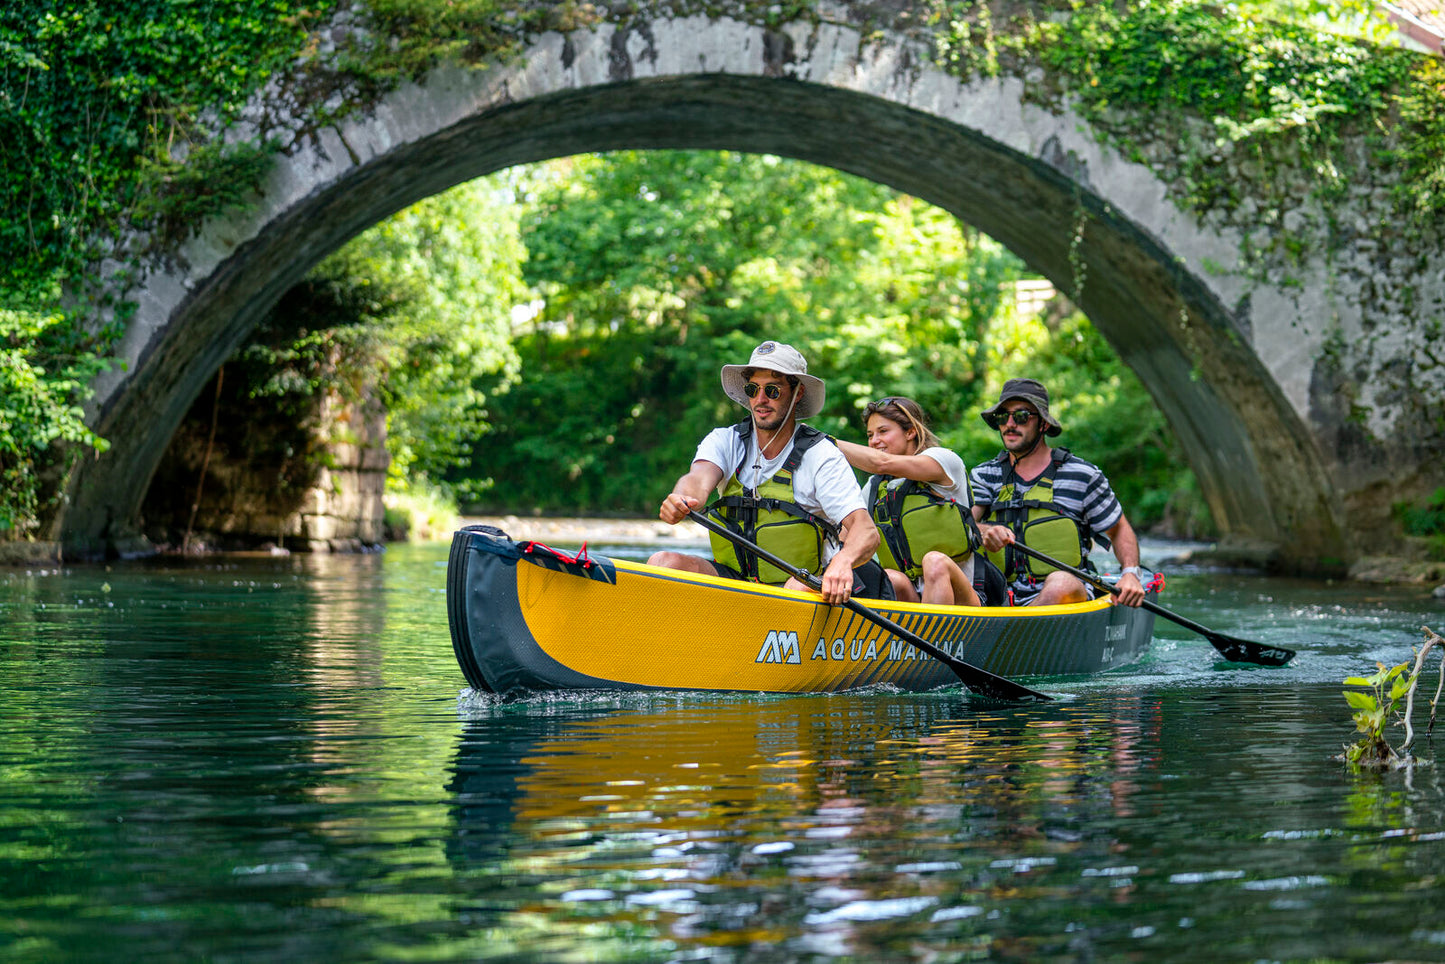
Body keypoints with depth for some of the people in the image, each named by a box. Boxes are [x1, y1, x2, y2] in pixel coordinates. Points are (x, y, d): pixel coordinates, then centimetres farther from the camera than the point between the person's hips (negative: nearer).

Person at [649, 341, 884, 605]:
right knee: (663, 562, -22)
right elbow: (700, 478, -18)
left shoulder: (820, 455, -6)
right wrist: (681, 498, -45)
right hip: (732, 578, 4)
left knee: (799, 588, -38)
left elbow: (867, 532, -16)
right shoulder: (724, 441, 5)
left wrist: (842, 562, -41)